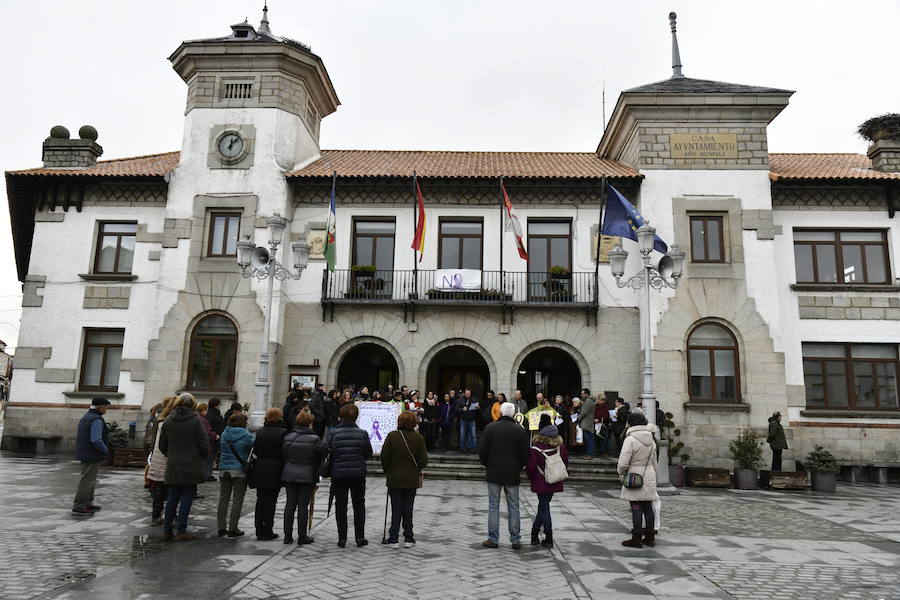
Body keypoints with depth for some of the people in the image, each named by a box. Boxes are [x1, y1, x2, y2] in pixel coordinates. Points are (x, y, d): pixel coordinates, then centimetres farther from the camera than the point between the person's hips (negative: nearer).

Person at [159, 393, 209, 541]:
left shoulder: (168, 420, 3)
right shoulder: (196, 419, -10)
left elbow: (162, 445, 8)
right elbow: (204, 444, -11)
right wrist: (204, 458, 6)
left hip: (173, 466, 4)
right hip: (191, 466, -4)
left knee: (172, 497, 14)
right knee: (187, 497, 1)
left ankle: (167, 530, 18)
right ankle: (181, 532, 3)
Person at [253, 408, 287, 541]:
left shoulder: (260, 432, 3)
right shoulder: (283, 432, -12)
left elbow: (255, 450, 7)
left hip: (260, 470, 5)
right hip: (275, 470, -4)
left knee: (260, 500, 13)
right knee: (270, 501, 3)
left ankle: (259, 532, 18)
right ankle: (267, 532, 7)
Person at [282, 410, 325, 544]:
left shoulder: (288, 437, -1)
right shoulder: (314, 439, -11)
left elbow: (283, 455, 2)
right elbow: (322, 456, -5)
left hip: (289, 475, 3)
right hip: (307, 476, -3)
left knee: (290, 504, 10)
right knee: (303, 505, 3)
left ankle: (288, 536, 14)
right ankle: (302, 537, 9)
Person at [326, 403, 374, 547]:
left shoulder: (333, 434, -11)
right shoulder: (362, 434, -8)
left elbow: (327, 453, -8)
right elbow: (368, 454, -1)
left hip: (338, 474, 0)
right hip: (358, 474, 1)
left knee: (340, 506, 10)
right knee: (359, 505, 14)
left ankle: (342, 538, 12)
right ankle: (360, 537, 14)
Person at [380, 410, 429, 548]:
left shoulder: (392, 436, -10)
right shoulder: (419, 438, -9)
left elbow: (384, 457, -8)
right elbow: (423, 461, -7)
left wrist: (387, 470, 10)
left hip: (394, 478, -1)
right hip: (411, 480, 1)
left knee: (396, 508, 8)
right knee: (408, 509, 11)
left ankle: (394, 538, 11)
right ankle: (408, 538, 16)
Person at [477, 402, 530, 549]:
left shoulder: (490, 428, -4)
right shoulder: (520, 431, -4)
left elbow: (482, 451, -3)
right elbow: (525, 454, -2)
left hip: (494, 473, 0)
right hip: (512, 475, 0)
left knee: (493, 506, 6)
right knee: (513, 507, 9)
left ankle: (493, 539, 8)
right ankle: (515, 540, 12)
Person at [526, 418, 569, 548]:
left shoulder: (536, 447, -17)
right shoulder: (560, 445, -4)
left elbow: (531, 466, -14)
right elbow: (565, 462, 7)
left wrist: (531, 478, 5)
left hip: (541, 483, -4)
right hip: (555, 483, 4)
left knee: (544, 507, 6)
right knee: (543, 505, 18)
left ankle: (548, 538, 6)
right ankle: (535, 534, 27)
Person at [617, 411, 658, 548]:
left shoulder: (630, 439, -16)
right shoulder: (651, 440, 6)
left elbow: (623, 463, -18)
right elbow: (654, 462, 15)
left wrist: (621, 472, 2)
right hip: (649, 477, 7)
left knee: (636, 509, -1)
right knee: (648, 508, 14)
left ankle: (636, 539, 5)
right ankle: (649, 537, 22)